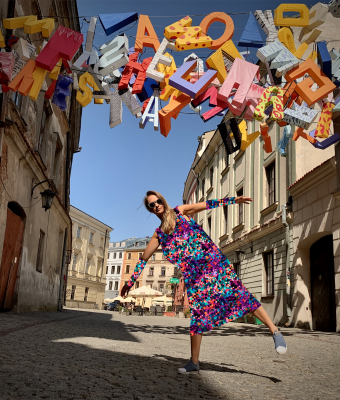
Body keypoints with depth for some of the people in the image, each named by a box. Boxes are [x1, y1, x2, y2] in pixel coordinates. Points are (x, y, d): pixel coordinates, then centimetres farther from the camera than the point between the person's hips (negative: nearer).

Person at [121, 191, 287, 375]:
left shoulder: (180, 211, 6)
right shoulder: (159, 234, 13)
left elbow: (207, 205, 0)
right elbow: (144, 258, 19)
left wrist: (233, 200, -11)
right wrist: (130, 282, 21)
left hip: (212, 260, -3)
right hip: (193, 274, 3)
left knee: (239, 293, -13)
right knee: (197, 314, 3)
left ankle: (275, 331, -8)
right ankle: (194, 363, 11)